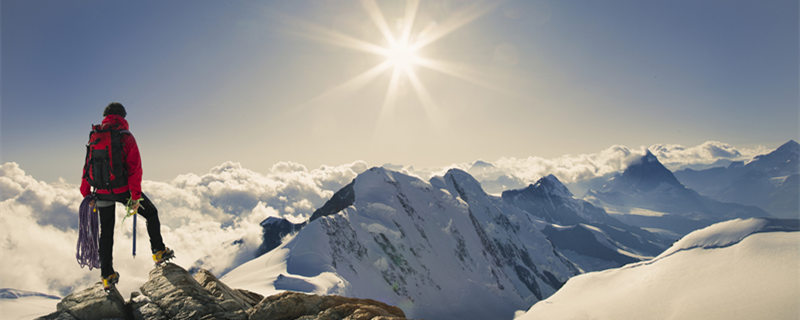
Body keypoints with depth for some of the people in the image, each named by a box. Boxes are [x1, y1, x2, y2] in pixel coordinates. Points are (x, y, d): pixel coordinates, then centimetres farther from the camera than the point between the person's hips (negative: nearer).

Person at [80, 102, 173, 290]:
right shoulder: (126, 137, -9)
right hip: (123, 189, -4)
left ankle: (107, 276, 20)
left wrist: (87, 194, 15)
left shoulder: (95, 136, 6)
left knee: (106, 232, 15)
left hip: (102, 192, 5)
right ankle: (159, 252, 15)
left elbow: (88, 166, 8)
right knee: (151, 213, 18)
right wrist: (136, 196, -14)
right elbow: (134, 167, -16)